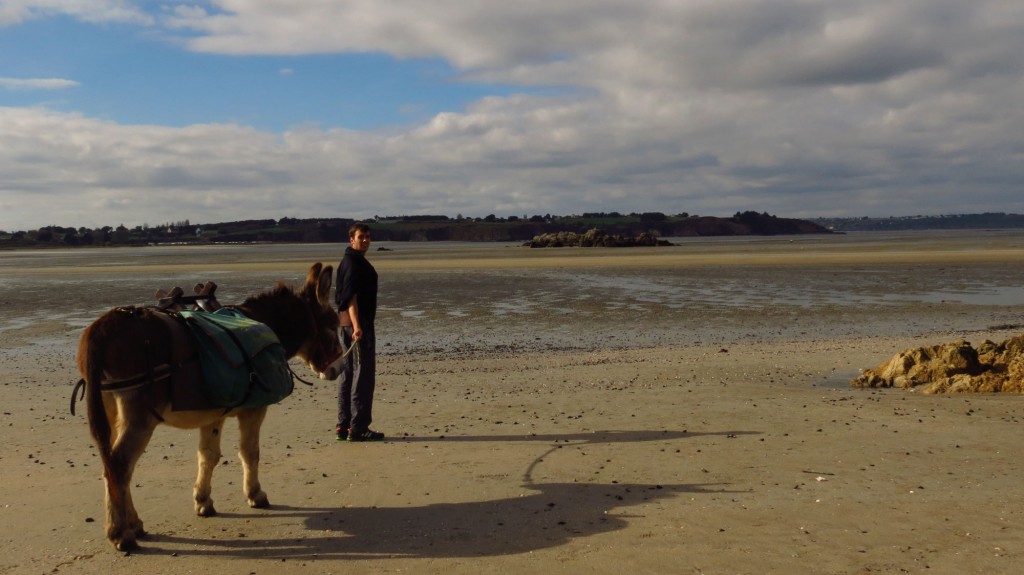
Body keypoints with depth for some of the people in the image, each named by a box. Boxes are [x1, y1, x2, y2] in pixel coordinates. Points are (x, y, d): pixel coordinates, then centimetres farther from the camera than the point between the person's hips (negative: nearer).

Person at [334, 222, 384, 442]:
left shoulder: (347, 261, 19)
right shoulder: (354, 263, -13)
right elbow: (351, 297, -23)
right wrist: (357, 326, -32)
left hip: (345, 323, 10)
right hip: (358, 323, -10)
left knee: (347, 374, 12)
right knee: (363, 374, -7)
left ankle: (344, 426, 17)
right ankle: (358, 428, -5)